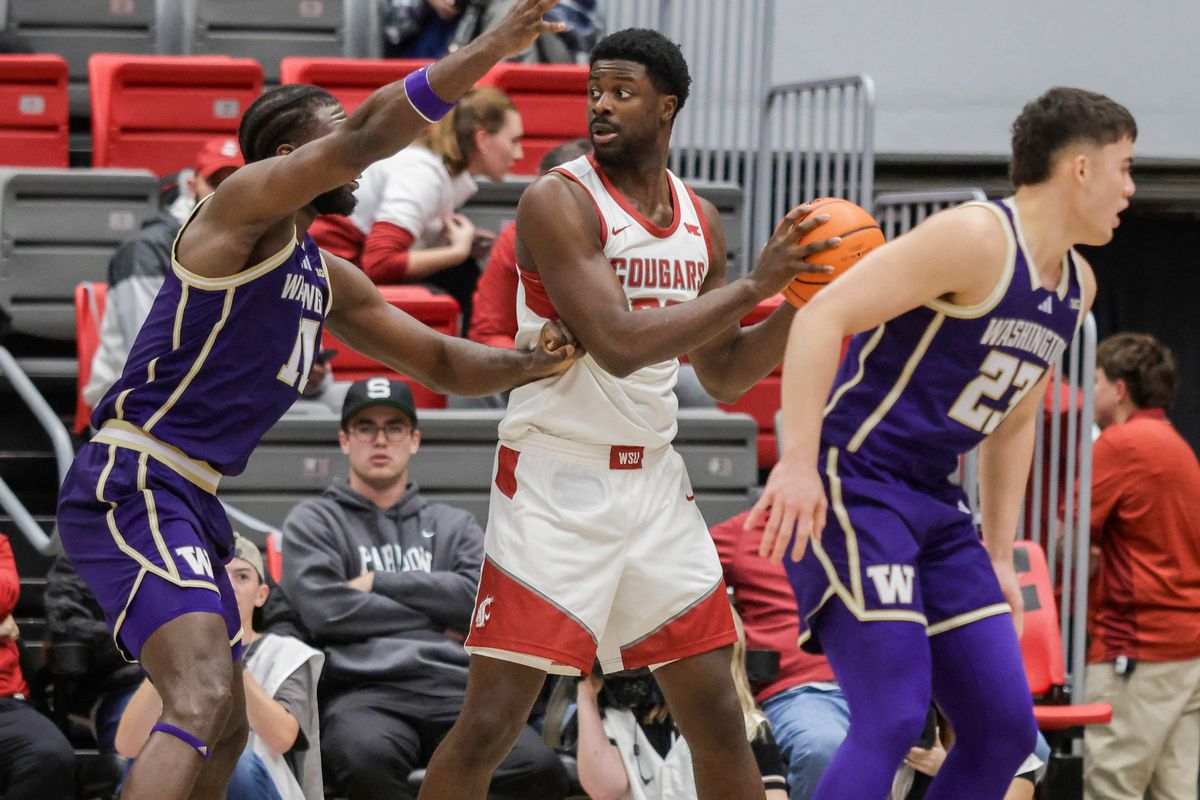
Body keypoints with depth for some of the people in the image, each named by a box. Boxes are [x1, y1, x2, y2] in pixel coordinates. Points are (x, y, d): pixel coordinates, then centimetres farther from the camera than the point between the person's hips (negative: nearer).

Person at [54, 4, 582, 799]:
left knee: (225, 731, 15)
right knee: (203, 703, -27)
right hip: (130, 486, -10)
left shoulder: (331, 280, 19)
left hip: (192, 502, 10)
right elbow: (367, 134, -22)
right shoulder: (246, 203, -7)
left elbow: (442, 362, 21)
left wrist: (529, 363, 0)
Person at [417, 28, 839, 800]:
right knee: (488, 724, -8)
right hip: (556, 483, -6)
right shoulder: (559, 201, -11)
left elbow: (724, 377, 16)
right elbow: (619, 345, -22)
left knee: (719, 720, 8)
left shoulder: (700, 220, 9)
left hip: (654, 482, 6)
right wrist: (753, 285, -19)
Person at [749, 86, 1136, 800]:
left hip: (934, 502, 9)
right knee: (893, 720, -19)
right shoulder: (978, 239, -15)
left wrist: (999, 556, 21)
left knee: (1006, 729, 2)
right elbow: (824, 316, -21)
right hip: (851, 484, -9)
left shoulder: (1077, 286, 13)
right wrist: (797, 461, -28)